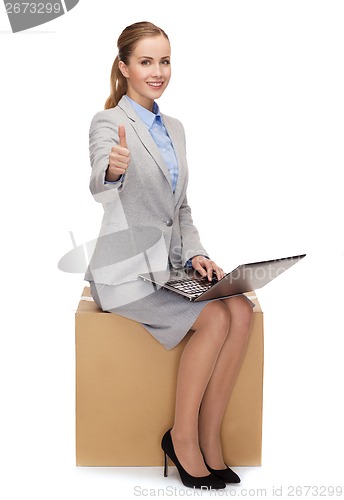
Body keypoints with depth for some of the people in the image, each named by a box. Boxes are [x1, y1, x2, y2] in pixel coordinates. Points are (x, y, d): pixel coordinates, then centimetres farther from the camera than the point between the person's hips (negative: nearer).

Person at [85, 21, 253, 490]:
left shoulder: (174, 128, 15)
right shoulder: (108, 122, -6)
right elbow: (99, 180, -29)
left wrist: (195, 254, 0)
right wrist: (113, 168, -53)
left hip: (171, 265, 6)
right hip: (127, 269, -6)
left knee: (241, 310, -18)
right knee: (216, 318, -23)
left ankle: (208, 438, -8)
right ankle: (182, 436, -4)